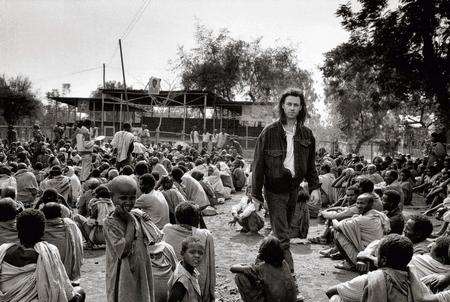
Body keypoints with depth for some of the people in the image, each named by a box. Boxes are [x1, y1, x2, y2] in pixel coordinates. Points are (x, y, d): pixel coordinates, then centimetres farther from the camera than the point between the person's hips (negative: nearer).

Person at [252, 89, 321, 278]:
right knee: (282, 236, -8)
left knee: (283, 232, 14)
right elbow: (258, 163, -5)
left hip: (293, 188, 5)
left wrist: (314, 187, 4)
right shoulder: (270, 132, -7)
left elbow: (310, 164, 15)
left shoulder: (306, 134, 6)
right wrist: (256, 193, -6)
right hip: (275, 189, -4)